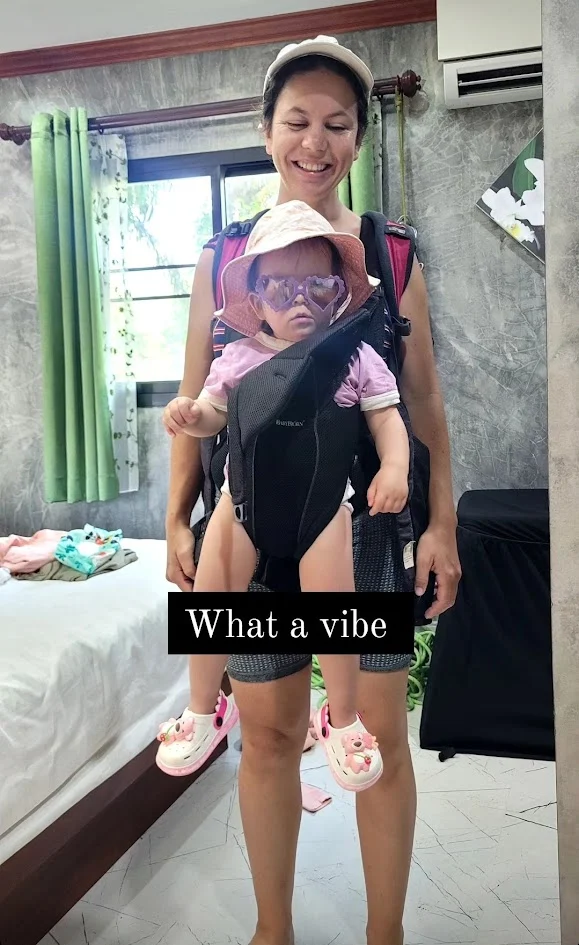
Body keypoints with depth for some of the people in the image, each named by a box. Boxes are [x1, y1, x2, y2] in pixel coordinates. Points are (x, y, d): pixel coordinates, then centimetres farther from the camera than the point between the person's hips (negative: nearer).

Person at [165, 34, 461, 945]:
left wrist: (442, 522, -2)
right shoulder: (221, 261, 6)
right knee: (267, 734, 11)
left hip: (372, 525, 0)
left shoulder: (389, 256, 4)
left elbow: (423, 402, 4)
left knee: (381, 738, 7)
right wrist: (178, 519, 1)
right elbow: (195, 403, 7)